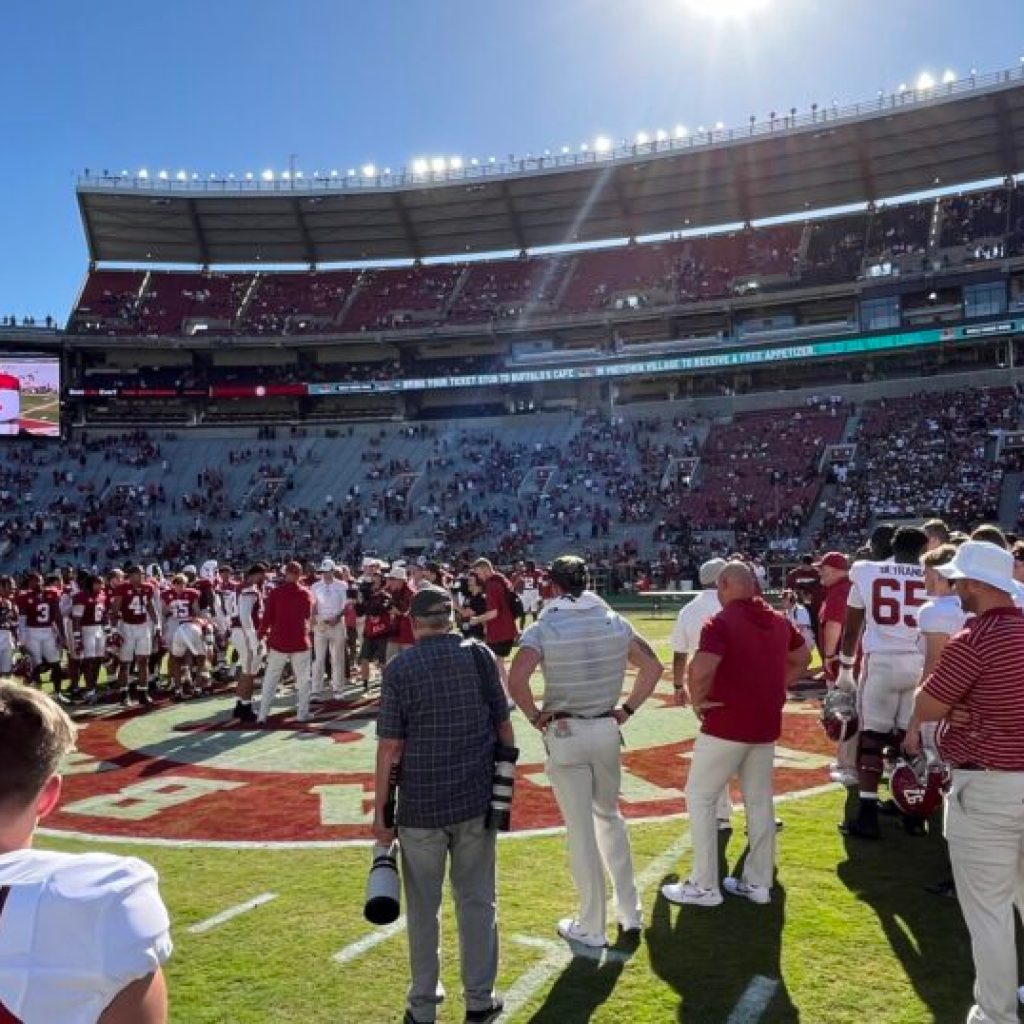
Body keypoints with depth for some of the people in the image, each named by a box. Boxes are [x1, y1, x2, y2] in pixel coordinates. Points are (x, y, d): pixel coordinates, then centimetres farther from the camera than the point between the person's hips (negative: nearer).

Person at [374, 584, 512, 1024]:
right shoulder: (480, 655, -3)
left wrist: (380, 811, -2)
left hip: (421, 805, -2)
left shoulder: (400, 668, -10)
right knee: (477, 900, 15)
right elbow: (504, 726, 0)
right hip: (476, 800, 2)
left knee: (423, 907, 13)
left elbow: (390, 746, -10)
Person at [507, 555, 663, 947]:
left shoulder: (544, 628, -12)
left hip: (565, 734, -4)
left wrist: (535, 717, -11)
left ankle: (592, 927, 18)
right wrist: (627, 709, 7)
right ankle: (629, 911, 29)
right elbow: (653, 667, 3)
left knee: (581, 830, 5)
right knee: (609, 816, 23)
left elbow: (516, 680, -26)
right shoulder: (614, 621, 1)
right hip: (607, 729, 4)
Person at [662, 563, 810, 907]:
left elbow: (702, 669, -29)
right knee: (760, 801, 16)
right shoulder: (779, 620, 7)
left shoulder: (721, 622, -15)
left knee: (700, 797, 5)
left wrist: (697, 700, -12)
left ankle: (704, 886, 9)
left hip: (726, 724, -7)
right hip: (766, 725, 7)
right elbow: (803, 658, 22)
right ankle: (758, 882, 26)